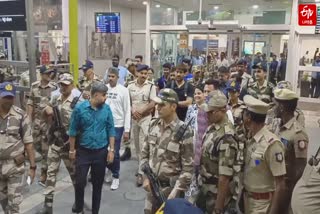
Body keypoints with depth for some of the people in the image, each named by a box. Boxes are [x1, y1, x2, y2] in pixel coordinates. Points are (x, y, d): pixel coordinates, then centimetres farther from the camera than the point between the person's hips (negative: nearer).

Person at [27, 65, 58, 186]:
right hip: (37, 120, 5)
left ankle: (44, 174, 8)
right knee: (36, 144, 13)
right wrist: (29, 119, 2)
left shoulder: (54, 87, -8)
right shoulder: (34, 86, 4)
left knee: (46, 148, -2)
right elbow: (30, 103, 7)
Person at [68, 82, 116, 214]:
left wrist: (111, 150, -1)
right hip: (83, 151, -1)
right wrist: (72, 150, 0)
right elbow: (73, 130, -3)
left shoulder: (107, 109, -4)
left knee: (98, 184, 12)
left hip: (101, 152, 2)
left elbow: (110, 130, 1)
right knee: (80, 182, 5)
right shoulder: (79, 108, -9)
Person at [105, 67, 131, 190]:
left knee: (115, 153, 4)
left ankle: (116, 177, 22)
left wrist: (127, 130, -8)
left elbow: (127, 111, -6)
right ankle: (111, 170, 37)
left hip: (117, 125, -3)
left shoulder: (123, 90, -7)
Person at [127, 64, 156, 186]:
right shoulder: (130, 86, 3)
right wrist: (133, 111, -11)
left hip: (146, 118, -4)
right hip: (133, 118, 4)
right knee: (136, 144, 12)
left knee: (143, 145, -7)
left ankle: (141, 173, -3)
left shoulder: (151, 86, -6)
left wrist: (140, 112, -17)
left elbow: (152, 104, -10)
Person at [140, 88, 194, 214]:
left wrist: (175, 192, -17)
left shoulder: (183, 131, -17)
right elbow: (145, 153, 8)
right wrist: (145, 177, -1)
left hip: (171, 186, -5)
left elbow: (188, 167, -15)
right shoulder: (153, 125, -2)